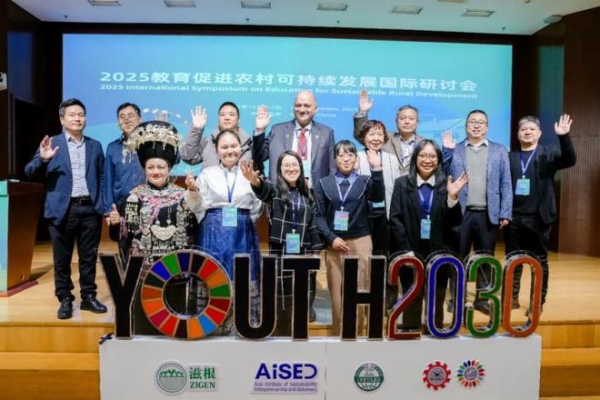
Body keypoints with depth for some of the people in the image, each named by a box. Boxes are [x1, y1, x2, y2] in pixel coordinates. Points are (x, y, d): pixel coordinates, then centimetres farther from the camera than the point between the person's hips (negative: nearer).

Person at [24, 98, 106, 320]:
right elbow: (29, 172, -1)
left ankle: (88, 297, 20)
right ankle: (65, 300, 19)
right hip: (62, 209, -1)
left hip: (90, 209, 2)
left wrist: (103, 206, 1)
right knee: (62, 259, 7)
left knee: (89, 257, 9)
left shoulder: (95, 146, 12)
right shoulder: (51, 144, 5)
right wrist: (43, 159, -21)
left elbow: (101, 178, 10)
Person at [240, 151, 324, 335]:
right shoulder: (274, 189, -2)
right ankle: (283, 338, 18)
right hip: (280, 253, -3)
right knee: (282, 301, 3)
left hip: (303, 253, 3)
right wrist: (254, 180, -50)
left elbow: (313, 225, 11)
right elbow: (263, 189, -27)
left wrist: (315, 251, 3)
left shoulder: (307, 195, 10)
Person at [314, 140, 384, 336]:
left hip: (360, 241, 0)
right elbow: (319, 215, 3)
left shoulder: (365, 181, 6)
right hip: (334, 242, 0)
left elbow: (379, 197, -14)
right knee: (336, 290, 4)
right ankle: (338, 333, 17)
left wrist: (377, 169, -24)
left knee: (358, 289, 4)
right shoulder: (324, 183, 6)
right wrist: (331, 238, -9)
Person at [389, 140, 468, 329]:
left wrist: (452, 197, -17)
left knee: (436, 304, 13)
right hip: (411, 253, -1)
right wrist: (406, 250, -12)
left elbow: (455, 222, -2)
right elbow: (395, 219, -4)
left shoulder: (446, 185, 3)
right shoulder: (402, 183, 2)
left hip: (438, 254, 1)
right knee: (411, 303, 9)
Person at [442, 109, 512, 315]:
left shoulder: (500, 151, 10)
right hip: (460, 213, -1)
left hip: (488, 214, 1)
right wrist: (447, 150, -8)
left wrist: (505, 213, -1)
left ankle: (482, 298, 21)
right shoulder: (454, 150, 8)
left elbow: (506, 184, 6)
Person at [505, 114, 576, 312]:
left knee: (539, 261, 8)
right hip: (513, 217, 1)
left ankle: (538, 302, 19)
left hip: (538, 218, -1)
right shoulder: (509, 157, 7)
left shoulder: (549, 154, 4)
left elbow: (569, 160, -14)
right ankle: (512, 297, 22)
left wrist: (564, 137, -26)